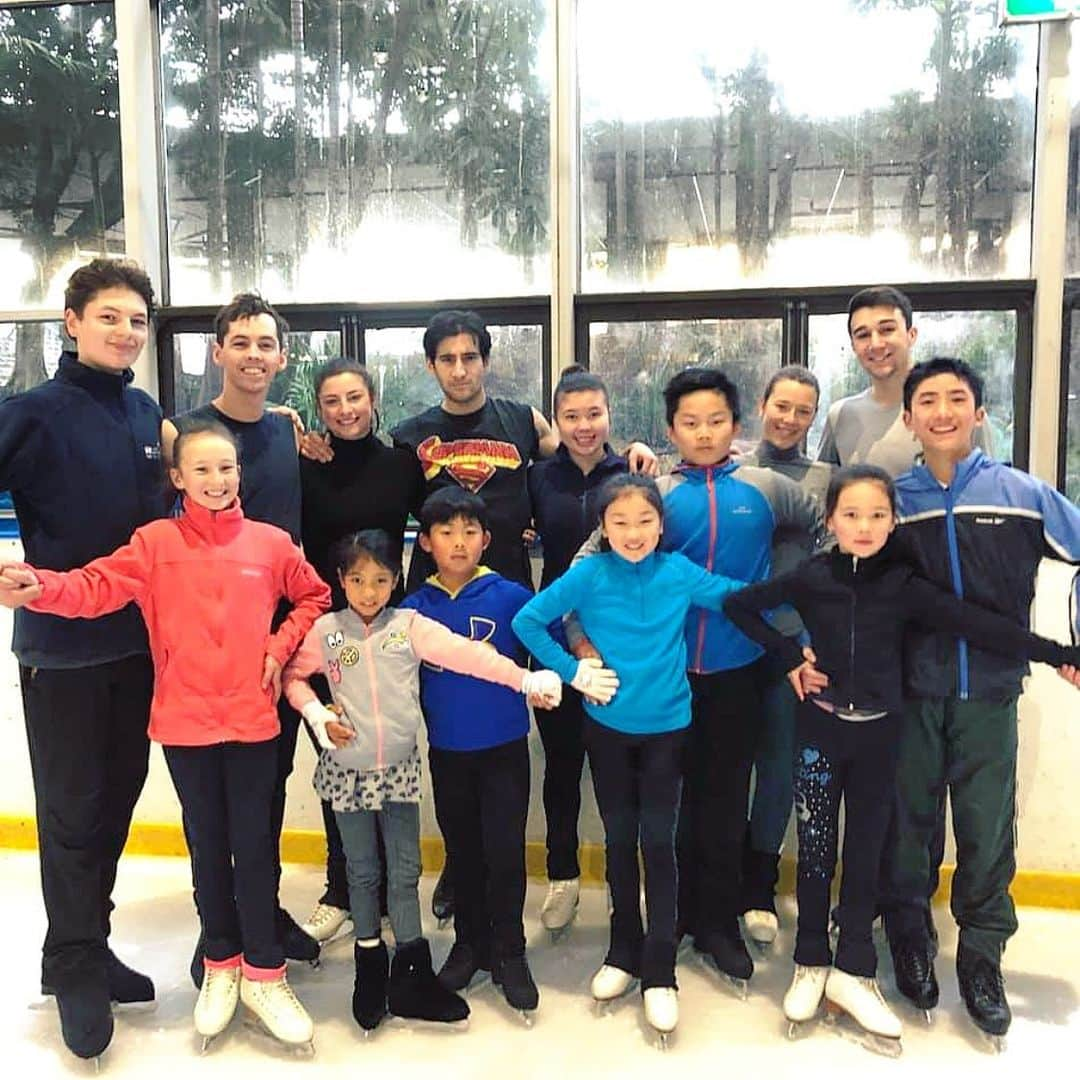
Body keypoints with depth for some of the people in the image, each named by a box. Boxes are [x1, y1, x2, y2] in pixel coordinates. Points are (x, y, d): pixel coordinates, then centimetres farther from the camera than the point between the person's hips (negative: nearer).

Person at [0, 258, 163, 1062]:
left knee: (118, 796, 16)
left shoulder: (146, 412, 6)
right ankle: (74, 964, 27)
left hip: (139, 639, 5)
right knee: (71, 810, 7)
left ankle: (91, 943, 35)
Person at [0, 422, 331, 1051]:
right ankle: (222, 966, 34)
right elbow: (97, 587, -14)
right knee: (208, 846, 15)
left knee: (255, 847, 6)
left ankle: (264, 975, 24)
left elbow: (315, 597, 13)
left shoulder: (271, 543, 0)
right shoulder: (156, 543, -2)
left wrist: (281, 646, 0)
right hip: (185, 723, 0)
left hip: (252, 720, 0)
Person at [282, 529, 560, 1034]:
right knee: (362, 871, 12)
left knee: (405, 871, 7)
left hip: (400, 767, 0)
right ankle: (370, 968, 30)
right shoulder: (326, 630, -3)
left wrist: (526, 679, -27)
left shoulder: (411, 625, -8)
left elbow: (466, 653, -18)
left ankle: (411, 975, 20)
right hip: (348, 769, 1)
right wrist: (318, 715, -8)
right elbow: (292, 675, 8)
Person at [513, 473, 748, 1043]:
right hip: (608, 726, 0)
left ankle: (659, 973, 14)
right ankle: (623, 951, 30)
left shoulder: (681, 573, -7)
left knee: (658, 841, 1)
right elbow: (527, 621, -6)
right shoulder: (588, 575, -9)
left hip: (666, 725, 0)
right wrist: (573, 671, -9)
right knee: (619, 839, 12)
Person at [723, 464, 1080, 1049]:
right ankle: (810, 964, 24)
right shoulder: (811, 577, -6)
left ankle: (852, 972, 23)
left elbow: (977, 623, -11)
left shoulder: (904, 584, -5)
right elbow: (739, 605, 0)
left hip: (878, 731, 1)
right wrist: (789, 655, -7)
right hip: (820, 726, -1)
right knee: (815, 847, 8)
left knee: (865, 849, 10)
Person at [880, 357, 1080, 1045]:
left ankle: (982, 958, 27)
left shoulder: (1021, 493, -2)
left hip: (989, 694, 0)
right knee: (908, 822, 12)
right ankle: (911, 942, 32)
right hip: (909, 694, 1)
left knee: (988, 830, 7)